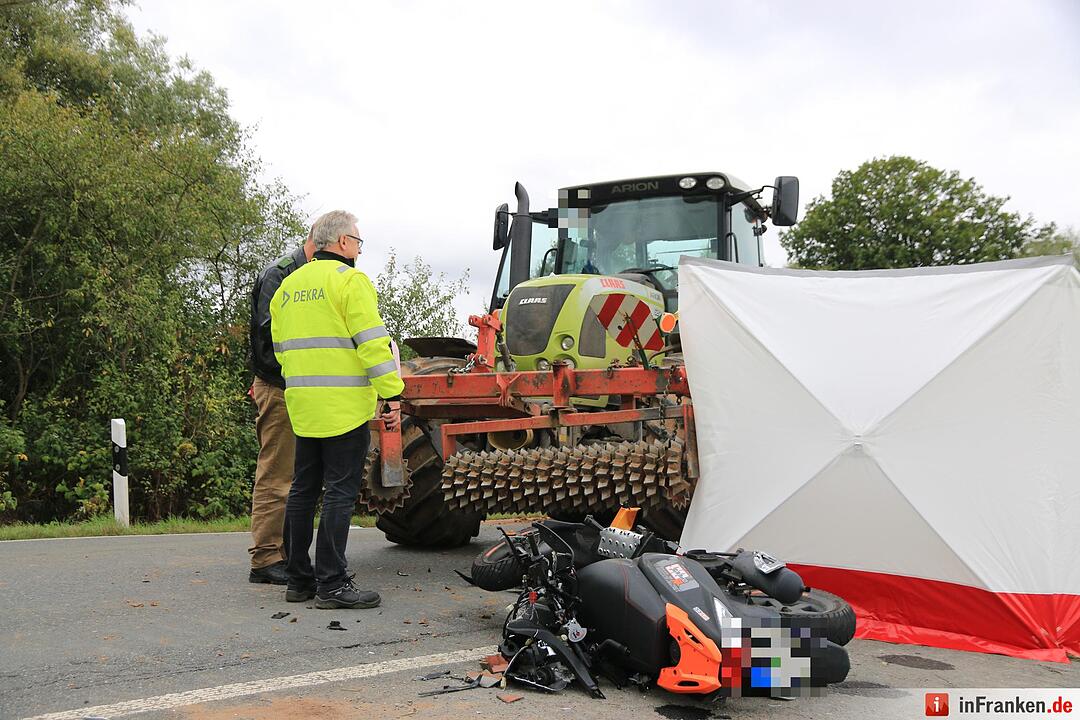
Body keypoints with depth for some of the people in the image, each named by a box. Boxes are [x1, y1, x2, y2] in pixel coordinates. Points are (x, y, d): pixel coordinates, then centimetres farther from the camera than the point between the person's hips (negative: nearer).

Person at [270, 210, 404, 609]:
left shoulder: (288, 286, 17)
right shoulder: (349, 279, -7)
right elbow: (373, 342, -14)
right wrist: (391, 395, -13)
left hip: (302, 405, 8)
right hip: (345, 406, -8)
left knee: (303, 489, 13)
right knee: (340, 492, -4)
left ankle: (299, 579, 20)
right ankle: (332, 585, -2)